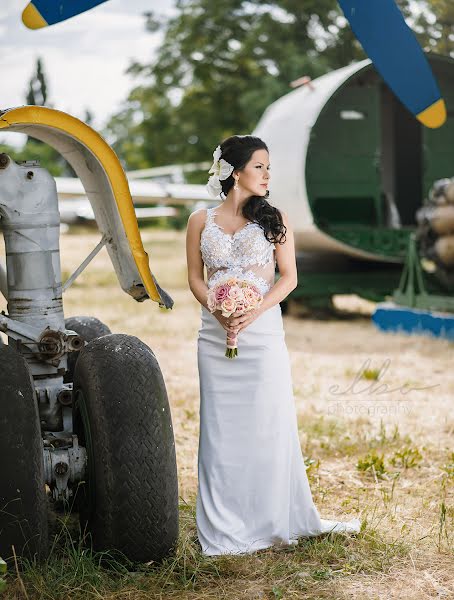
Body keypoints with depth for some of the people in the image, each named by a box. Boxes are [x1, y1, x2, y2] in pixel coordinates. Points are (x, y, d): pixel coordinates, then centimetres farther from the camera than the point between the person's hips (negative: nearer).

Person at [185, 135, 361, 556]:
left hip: (263, 330, -1)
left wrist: (253, 313, -14)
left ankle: (279, 520, 15)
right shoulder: (201, 221, 6)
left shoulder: (273, 219, 4)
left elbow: (288, 277, 0)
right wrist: (221, 314, -11)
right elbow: (195, 278, 7)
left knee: (269, 425, 2)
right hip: (215, 333, 1)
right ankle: (224, 527, 14)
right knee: (221, 428, 5)